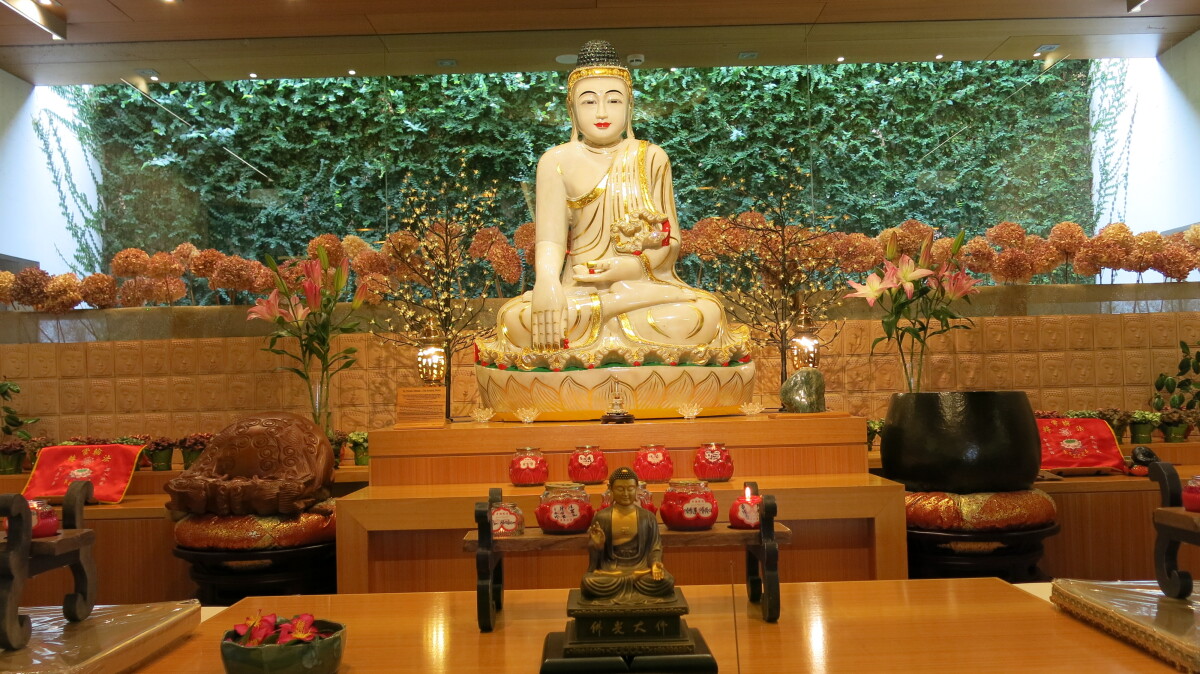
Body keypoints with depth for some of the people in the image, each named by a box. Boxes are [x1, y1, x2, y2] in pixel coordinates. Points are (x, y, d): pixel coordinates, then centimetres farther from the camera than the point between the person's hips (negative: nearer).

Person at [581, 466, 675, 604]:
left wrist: (655, 564, -18)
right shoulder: (601, 517, 5)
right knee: (589, 583, -33)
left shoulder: (647, 517, 6)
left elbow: (655, 547, 3)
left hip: (641, 567, 1)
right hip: (610, 569, 0)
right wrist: (598, 545, -17)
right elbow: (594, 553, 7)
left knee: (666, 582, -30)